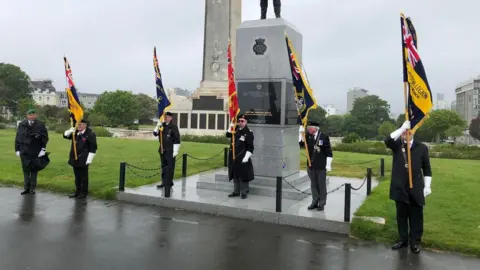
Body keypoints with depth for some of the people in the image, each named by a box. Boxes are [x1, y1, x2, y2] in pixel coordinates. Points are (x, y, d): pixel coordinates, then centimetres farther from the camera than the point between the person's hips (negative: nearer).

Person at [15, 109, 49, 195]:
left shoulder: (40, 125, -2)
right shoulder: (21, 125, 5)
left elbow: (45, 138, -2)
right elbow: (17, 138, 9)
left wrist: (43, 149, -8)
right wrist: (17, 149, 6)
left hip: (36, 152, -2)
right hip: (24, 151, 2)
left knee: (34, 170, 5)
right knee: (26, 169, 6)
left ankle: (32, 188, 13)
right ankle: (26, 188, 14)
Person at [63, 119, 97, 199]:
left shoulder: (90, 134, -12)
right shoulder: (76, 132, 10)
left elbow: (93, 148, -13)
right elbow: (65, 135, 19)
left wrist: (89, 160, -16)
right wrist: (70, 131, -4)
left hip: (83, 161, -7)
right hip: (75, 159, 7)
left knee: (83, 177, 2)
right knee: (77, 176, 16)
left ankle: (84, 193, 13)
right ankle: (78, 191, 26)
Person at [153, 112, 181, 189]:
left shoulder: (173, 127, -10)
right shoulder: (162, 125, 9)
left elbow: (177, 139, -12)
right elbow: (155, 134, 7)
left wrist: (175, 151, -16)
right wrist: (158, 126, -10)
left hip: (170, 150, -6)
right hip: (162, 150, 7)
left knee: (170, 167, -2)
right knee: (163, 166, 14)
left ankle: (169, 183, 6)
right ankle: (164, 182, 24)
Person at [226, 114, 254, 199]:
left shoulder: (249, 132, -11)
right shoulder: (236, 129, 7)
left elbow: (250, 147, -13)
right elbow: (228, 135, 15)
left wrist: (246, 157, -20)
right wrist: (230, 127, 1)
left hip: (242, 158, -6)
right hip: (233, 157, 6)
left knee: (243, 176, 1)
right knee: (235, 175, 14)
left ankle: (244, 192, 13)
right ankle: (236, 191, 26)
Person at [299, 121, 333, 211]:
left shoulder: (324, 137, -10)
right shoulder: (308, 136, 2)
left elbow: (329, 152, -7)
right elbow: (301, 143, -5)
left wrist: (328, 164, -9)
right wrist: (301, 133, -14)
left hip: (321, 166, -4)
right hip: (311, 165, 4)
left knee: (321, 185, 7)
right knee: (313, 184, 14)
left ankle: (322, 204, 18)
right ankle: (315, 202, 27)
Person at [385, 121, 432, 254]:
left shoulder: (422, 147, 2)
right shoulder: (397, 145, 4)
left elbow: (427, 169, 5)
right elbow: (388, 140, -21)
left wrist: (427, 186, -1)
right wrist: (402, 128, -23)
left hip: (416, 188, -1)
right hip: (400, 187, 1)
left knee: (416, 216, 5)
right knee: (401, 214, 11)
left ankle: (415, 242, 16)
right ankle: (403, 239, 24)